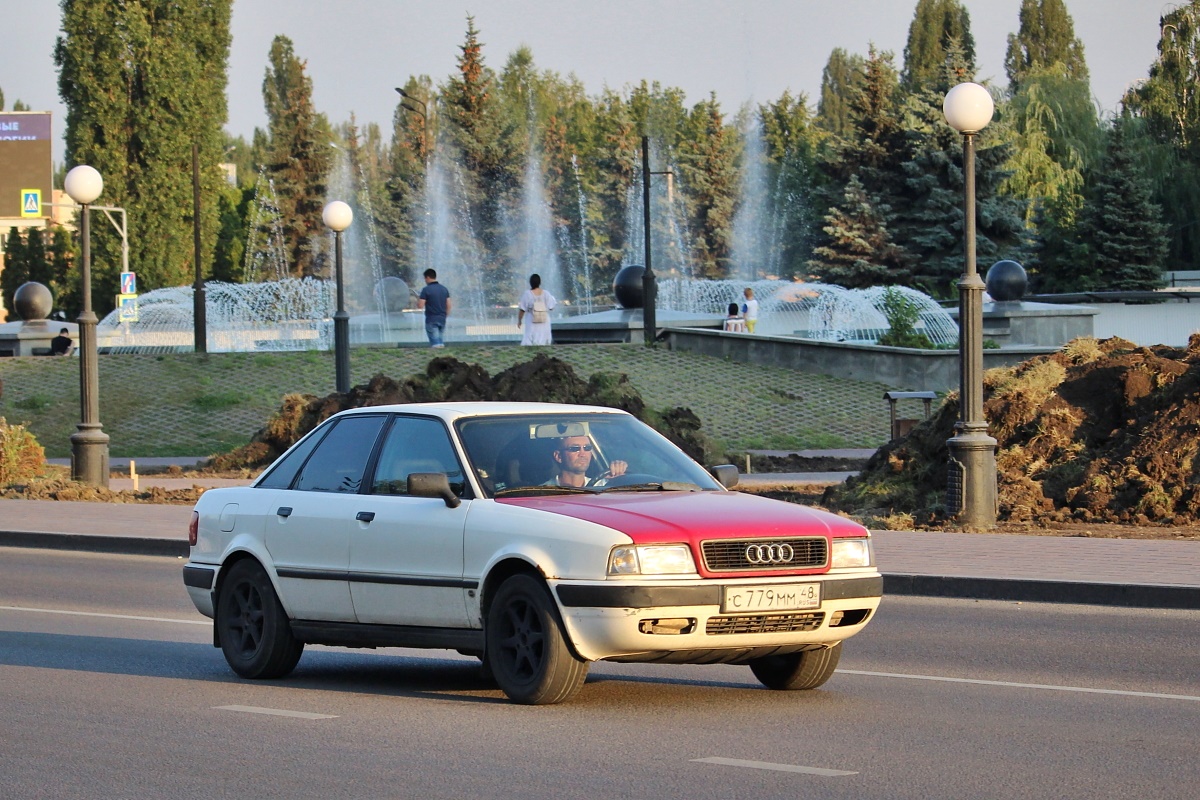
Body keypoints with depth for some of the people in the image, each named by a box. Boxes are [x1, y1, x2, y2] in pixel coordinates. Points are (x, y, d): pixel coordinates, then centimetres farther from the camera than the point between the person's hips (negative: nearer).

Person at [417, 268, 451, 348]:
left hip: (431, 320, -5)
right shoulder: (444, 289, 8)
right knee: (440, 342, 14)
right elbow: (448, 305, 9)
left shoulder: (426, 290, -10)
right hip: (442, 319, 5)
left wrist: (418, 299, 8)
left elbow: (420, 306, -12)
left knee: (436, 343, -4)